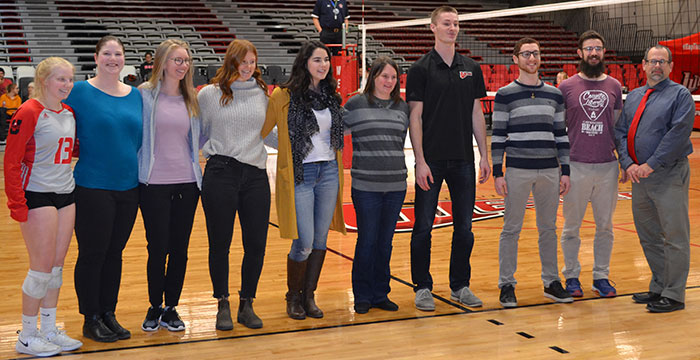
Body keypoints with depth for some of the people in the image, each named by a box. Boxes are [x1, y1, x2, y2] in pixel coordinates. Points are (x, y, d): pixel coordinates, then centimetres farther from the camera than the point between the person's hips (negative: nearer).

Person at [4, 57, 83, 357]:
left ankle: (49, 330, 22)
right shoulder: (29, 113, -12)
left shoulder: (69, 113, 9)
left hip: (65, 195, 7)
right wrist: (17, 205, -17)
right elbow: (11, 162, -14)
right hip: (37, 196, -7)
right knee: (42, 268, -3)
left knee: (57, 266, 11)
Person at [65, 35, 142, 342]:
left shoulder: (136, 95, 9)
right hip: (92, 187, -5)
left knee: (115, 253, 12)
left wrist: (139, 173, 13)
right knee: (92, 254, 2)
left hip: (128, 187, 5)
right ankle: (91, 320, 14)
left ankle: (108, 314, 24)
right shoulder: (80, 92, -5)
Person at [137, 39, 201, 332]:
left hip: (187, 183, 4)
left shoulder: (191, 99, 10)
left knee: (180, 249, 7)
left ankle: (171, 309, 20)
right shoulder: (145, 95, -2)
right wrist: (137, 170, -7)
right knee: (157, 248, 1)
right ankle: (154, 307, 19)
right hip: (154, 184, -3)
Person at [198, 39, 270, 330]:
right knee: (220, 243, 5)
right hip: (220, 173, -2)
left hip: (255, 174, 3)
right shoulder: (209, 94, 3)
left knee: (257, 244, 2)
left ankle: (246, 304, 19)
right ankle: (223, 305, 20)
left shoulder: (261, 94, 11)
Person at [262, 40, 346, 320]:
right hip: (299, 175, -5)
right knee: (304, 243, -7)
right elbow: (262, 131, -2)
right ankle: (293, 297, 16)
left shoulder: (330, 95, 11)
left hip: (329, 173, 5)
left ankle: (309, 296, 20)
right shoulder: (283, 96, -6)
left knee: (320, 240, 7)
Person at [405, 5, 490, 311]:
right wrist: (420, 161, -12)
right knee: (423, 226, 2)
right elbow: (415, 117, -6)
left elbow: (476, 114, 12)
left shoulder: (471, 68, 10)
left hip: (463, 160, 4)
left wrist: (484, 155, 7)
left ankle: (460, 286, 21)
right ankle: (422, 288, 14)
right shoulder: (421, 69, -3)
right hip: (431, 161, -4)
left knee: (464, 227, 8)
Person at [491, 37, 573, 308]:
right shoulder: (505, 95, 0)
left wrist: (565, 171, 9)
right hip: (518, 170, -3)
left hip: (549, 171, 3)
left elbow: (561, 135, 13)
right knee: (512, 228, 1)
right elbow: (498, 136, -1)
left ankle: (551, 282, 20)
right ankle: (507, 285, 9)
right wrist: (497, 172, -7)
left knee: (548, 227, 10)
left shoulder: (554, 95, 11)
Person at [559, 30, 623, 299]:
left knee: (605, 226, 9)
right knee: (571, 225, 6)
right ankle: (571, 276, 19)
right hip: (576, 166, -2)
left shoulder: (614, 87, 8)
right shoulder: (567, 87, 1)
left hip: (607, 166, 2)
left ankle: (601, 276, 21)